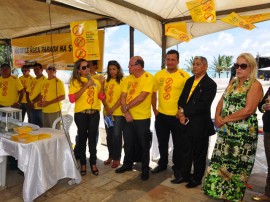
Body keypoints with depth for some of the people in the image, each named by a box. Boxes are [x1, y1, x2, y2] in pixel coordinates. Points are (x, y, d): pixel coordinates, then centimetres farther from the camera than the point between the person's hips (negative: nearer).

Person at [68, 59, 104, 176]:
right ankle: (83, 164, 21)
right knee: (82, 138, 7)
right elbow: (72, 99, -16)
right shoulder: (75, 82, -3)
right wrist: (85, 86, -19)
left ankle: (93, 164, 19)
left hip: (94, 113, 3)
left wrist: (102, 85, -7)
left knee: (92, 138, 7)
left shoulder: (95, 81, 9)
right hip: (81, 114, -2)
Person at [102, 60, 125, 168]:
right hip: (107, 113, 5)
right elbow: (103, 96, 6)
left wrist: (112, 109, -16)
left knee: (116, 136, 1)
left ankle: (117, 158, 15)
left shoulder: (122, 81, -5)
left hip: (118, 113, -5)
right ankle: (111, 156, 27)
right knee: (109, 135, 13)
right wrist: (106, 107, -10)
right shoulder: (106, 81, 11)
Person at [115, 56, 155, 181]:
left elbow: (141, 97, -21)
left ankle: (145, 169, 25)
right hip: (128, 117, 6)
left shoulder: (149, 78, -13)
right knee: (128, 143, 17)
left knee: (143, 145, 8)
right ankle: (127, 164, 37)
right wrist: (125, 112, -12)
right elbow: (123, 97, 2)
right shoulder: (128, 79, 6)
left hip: (142, 118, -5)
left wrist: (127, 107, -11)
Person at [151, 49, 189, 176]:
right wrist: (154, 109, 5)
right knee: (162, 143, 18)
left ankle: (177, 167, 31)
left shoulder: (184, 76, -11)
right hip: (161, 115, 4)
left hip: (177, 116, -3)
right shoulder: (158, 74, 1)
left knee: (177, 144, 12)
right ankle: (162, 164, 38)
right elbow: (153, 93, 10)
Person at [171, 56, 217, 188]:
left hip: (200, 125, -6)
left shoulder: (210, 84, -11)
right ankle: (184, 175, 33)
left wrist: (184, 111, -16)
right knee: (185, 151, 16)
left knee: (199, 153, 10)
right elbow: (182, 98, 10)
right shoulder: (189, 81, 11)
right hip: (186, 122, 6)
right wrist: (181, 114, -7)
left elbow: (203, 105, -19)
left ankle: (197, 178, 28)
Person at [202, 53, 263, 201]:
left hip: (243, 133, -6)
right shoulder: (233, 82, 13)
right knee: (220, 162, 12)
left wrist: (225, 119, -13)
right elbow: (221, 101, 12)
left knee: (236, 166, 5)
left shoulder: (255, 85, -8)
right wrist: (217, 116, -7)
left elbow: (248, 110, -18)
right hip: (225, 131, 6)